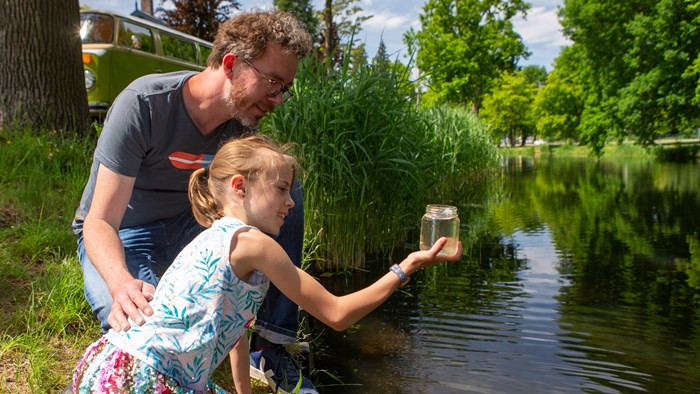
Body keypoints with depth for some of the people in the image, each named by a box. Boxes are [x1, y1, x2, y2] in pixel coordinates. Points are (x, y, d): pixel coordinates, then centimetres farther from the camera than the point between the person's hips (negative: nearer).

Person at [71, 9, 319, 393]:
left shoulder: (243, 119, -11)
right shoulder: (143, 104, -27)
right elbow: (100, 222, -29)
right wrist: (122, 283, -49)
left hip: (187, 228, 6)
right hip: (120, 238, -5)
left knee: (286, 186, -14)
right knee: (137, 327, -38)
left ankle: (270, 347, -11)